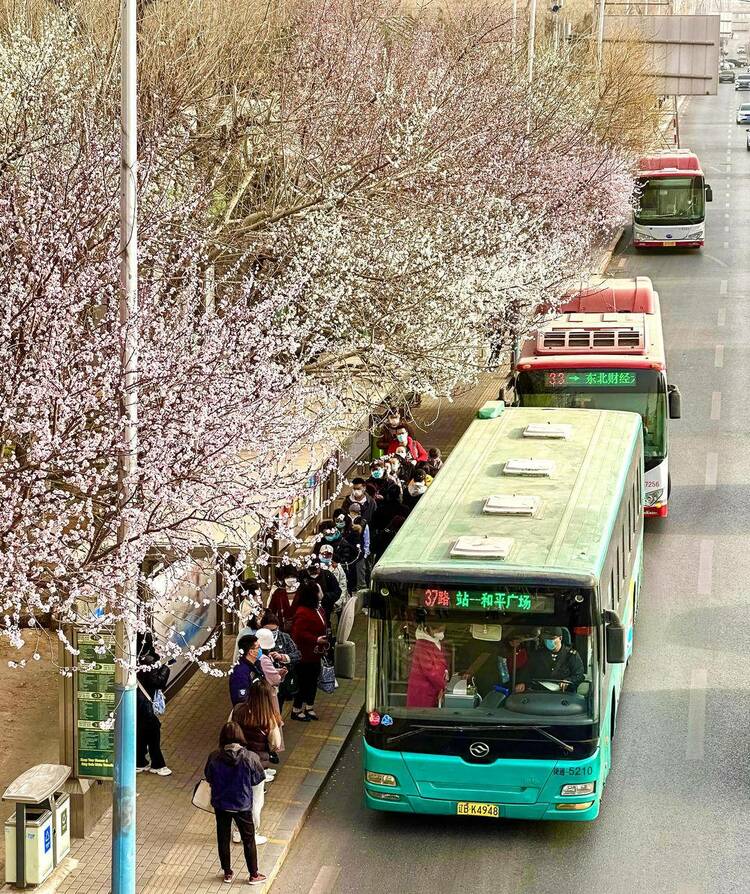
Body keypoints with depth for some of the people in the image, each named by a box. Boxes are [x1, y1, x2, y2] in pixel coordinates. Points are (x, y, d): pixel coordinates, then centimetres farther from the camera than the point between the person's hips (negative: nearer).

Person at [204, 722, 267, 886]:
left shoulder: (214, 757, -19)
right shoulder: (250, 758, -23)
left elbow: (208, 777, -3)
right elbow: (258, 779, -8)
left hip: (220, 804, 1)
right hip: (243, 805, -1)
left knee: (223, 839, 20)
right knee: (248, 840, 16)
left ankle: (227, 873, 33)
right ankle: (254, 875, 28)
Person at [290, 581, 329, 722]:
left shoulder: (317, 609, 7)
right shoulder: (302, 613, -23)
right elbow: (300, 633, -27)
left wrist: (323, 641, 11)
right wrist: (316, 640, -25)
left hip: (315, 654, 9)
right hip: (305, 656, -9)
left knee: (313, 681, 17)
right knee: (303, 682, 0)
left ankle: (309, 707, 29)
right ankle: (296, 710, 12)